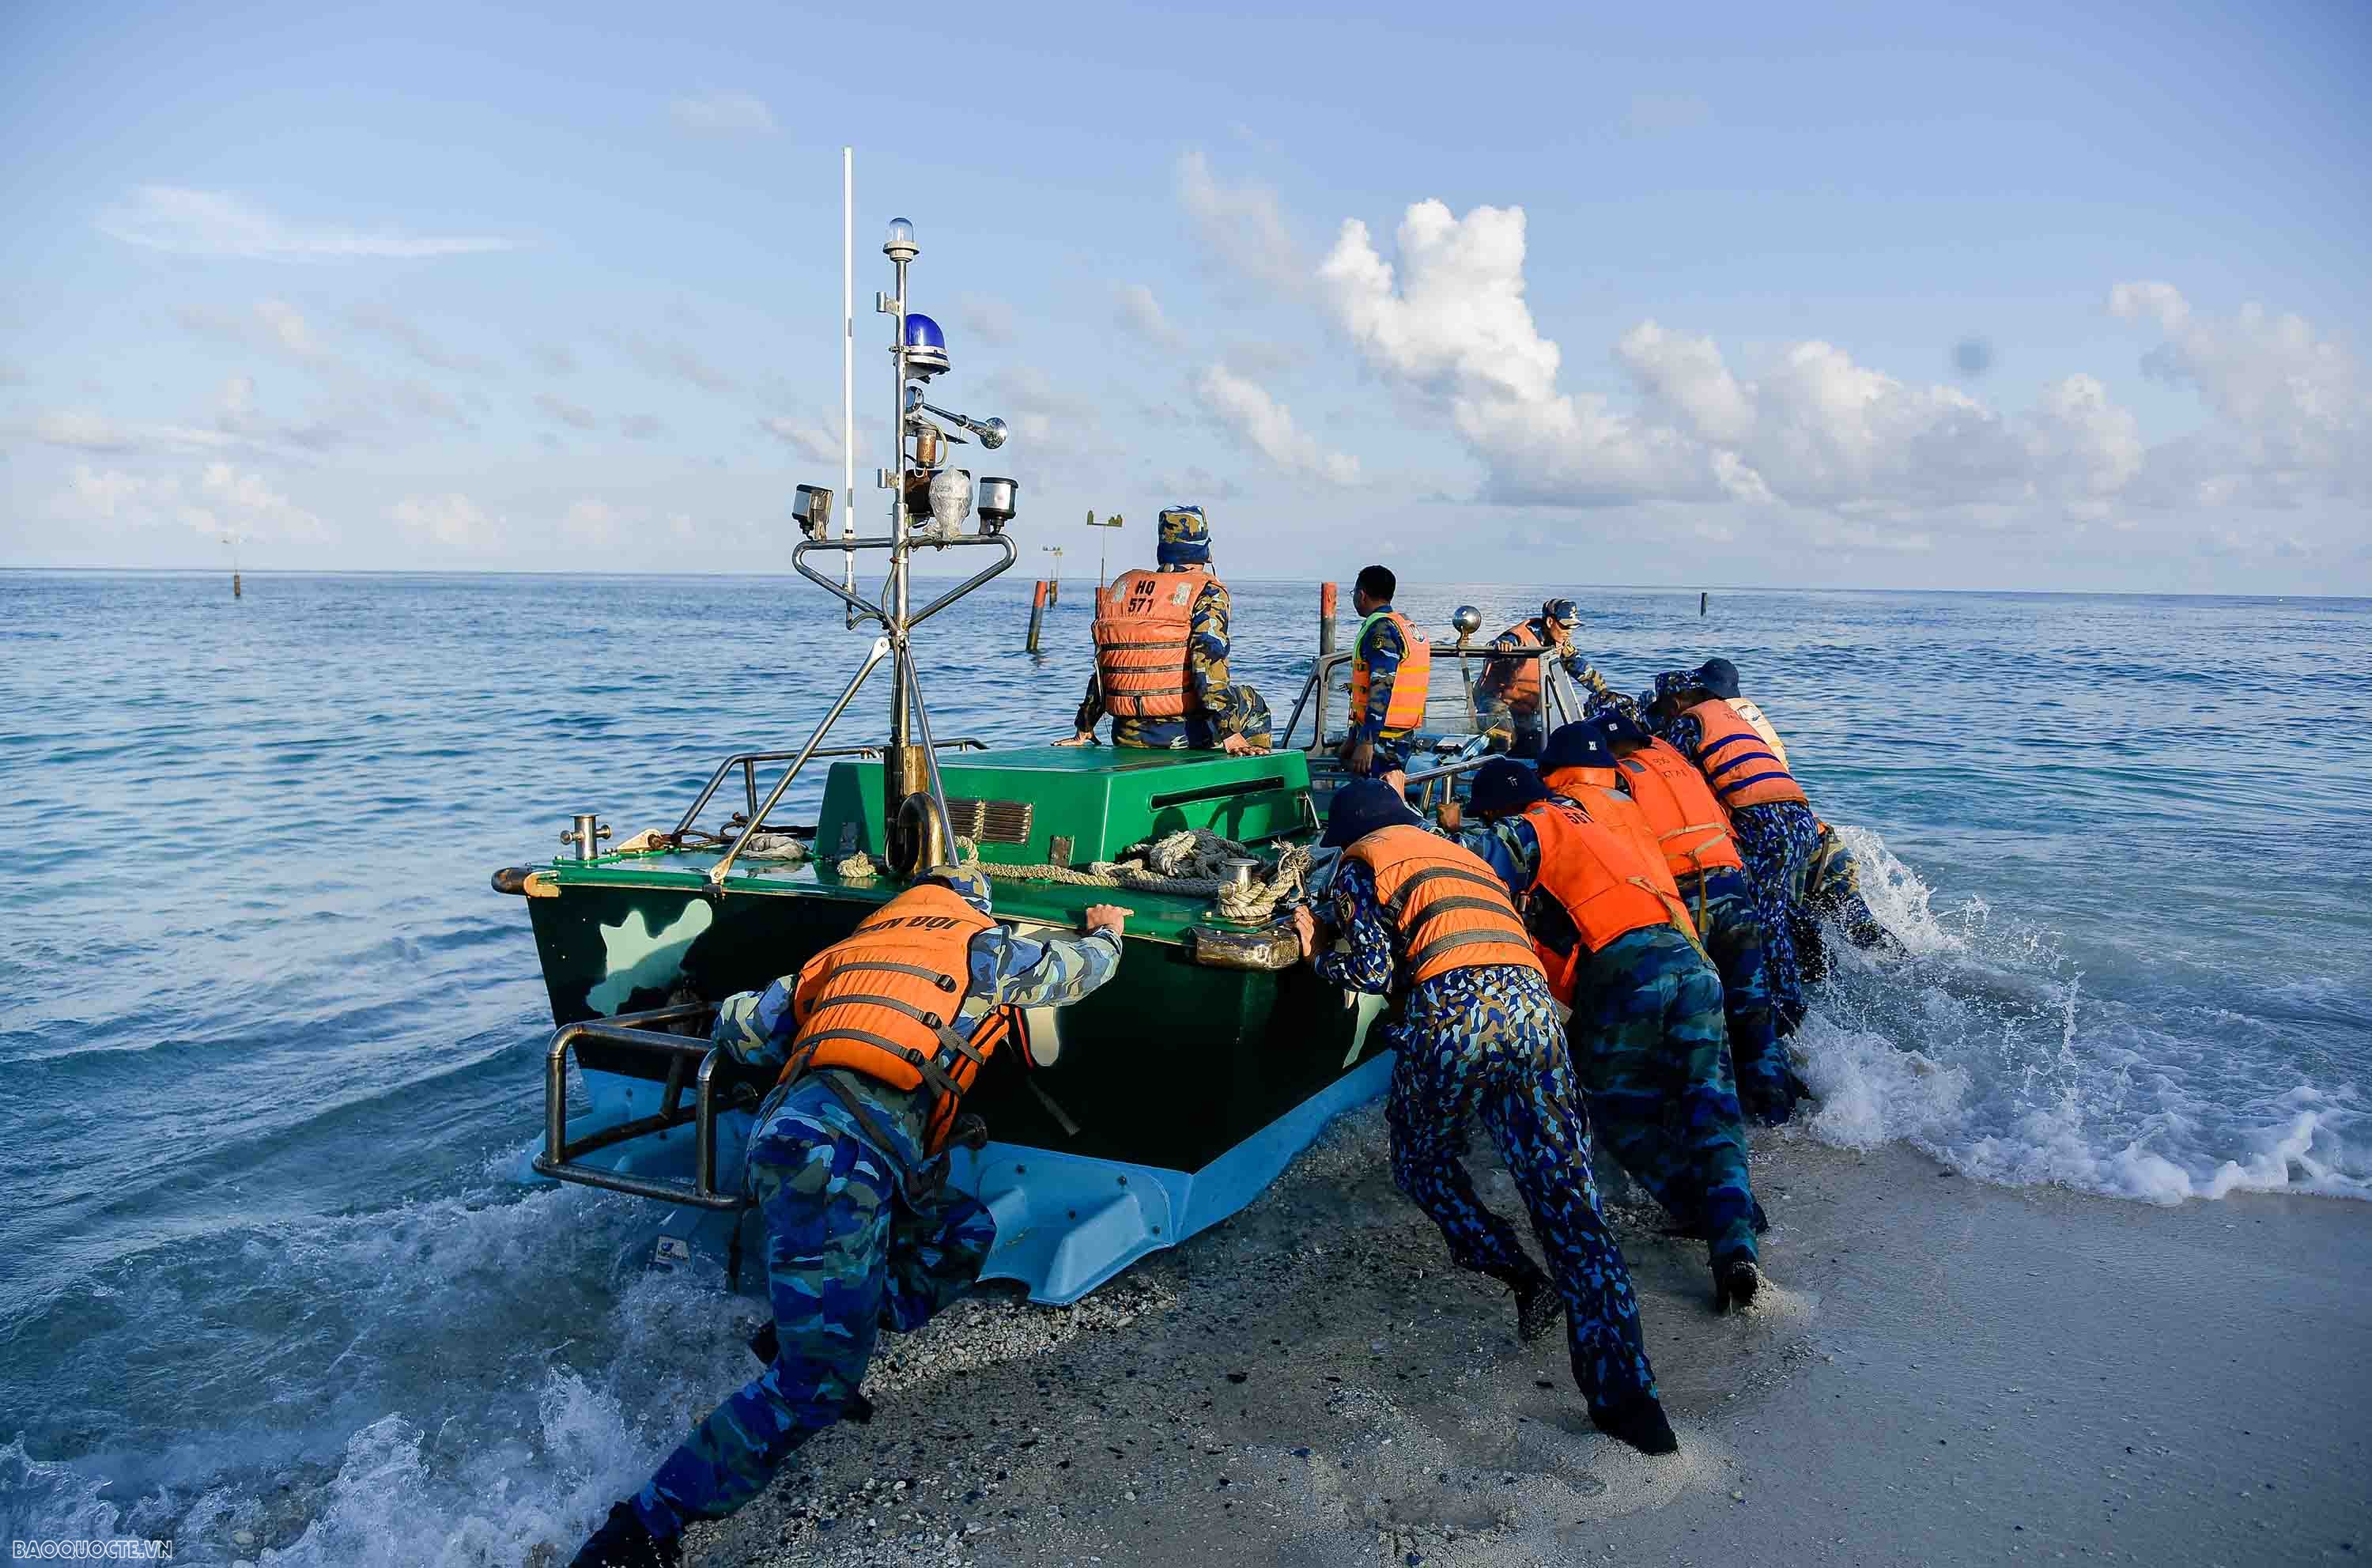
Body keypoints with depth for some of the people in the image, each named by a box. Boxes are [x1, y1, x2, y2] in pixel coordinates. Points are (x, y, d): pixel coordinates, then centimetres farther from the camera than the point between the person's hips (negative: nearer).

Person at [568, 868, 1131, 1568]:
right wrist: (1106, 931, 53)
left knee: (964, 1231, 21)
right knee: (816, 1383, -10)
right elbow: (1082, 967, 32)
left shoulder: (847, 950, 30)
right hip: (841, 1148, -8)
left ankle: (797, 1336, 13)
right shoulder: (980, 947, 16)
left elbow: (737, 1025, 31)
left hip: (788, 1130, 8)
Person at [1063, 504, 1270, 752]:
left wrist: (1083, 729, 19)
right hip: (1182, 736, -5)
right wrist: (1229, 735, -18)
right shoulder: (1208, 592, -6)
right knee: (1248, 701, 23)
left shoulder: (1123, 585, 10)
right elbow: (1209, 664, -18)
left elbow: (1103, 668, 13)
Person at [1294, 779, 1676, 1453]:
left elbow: (1372, 971, 4)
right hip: (1532, 1005, 5)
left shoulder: (1363, 860, 16)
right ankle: (1624, 1392, -11)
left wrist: (1320, 950, 23)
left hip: (1454, 1010, -5)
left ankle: (1519, 1277, 4)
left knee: (1422, 1158, 22)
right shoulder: (1460, 855, 37)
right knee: (1567, 1198, 0)